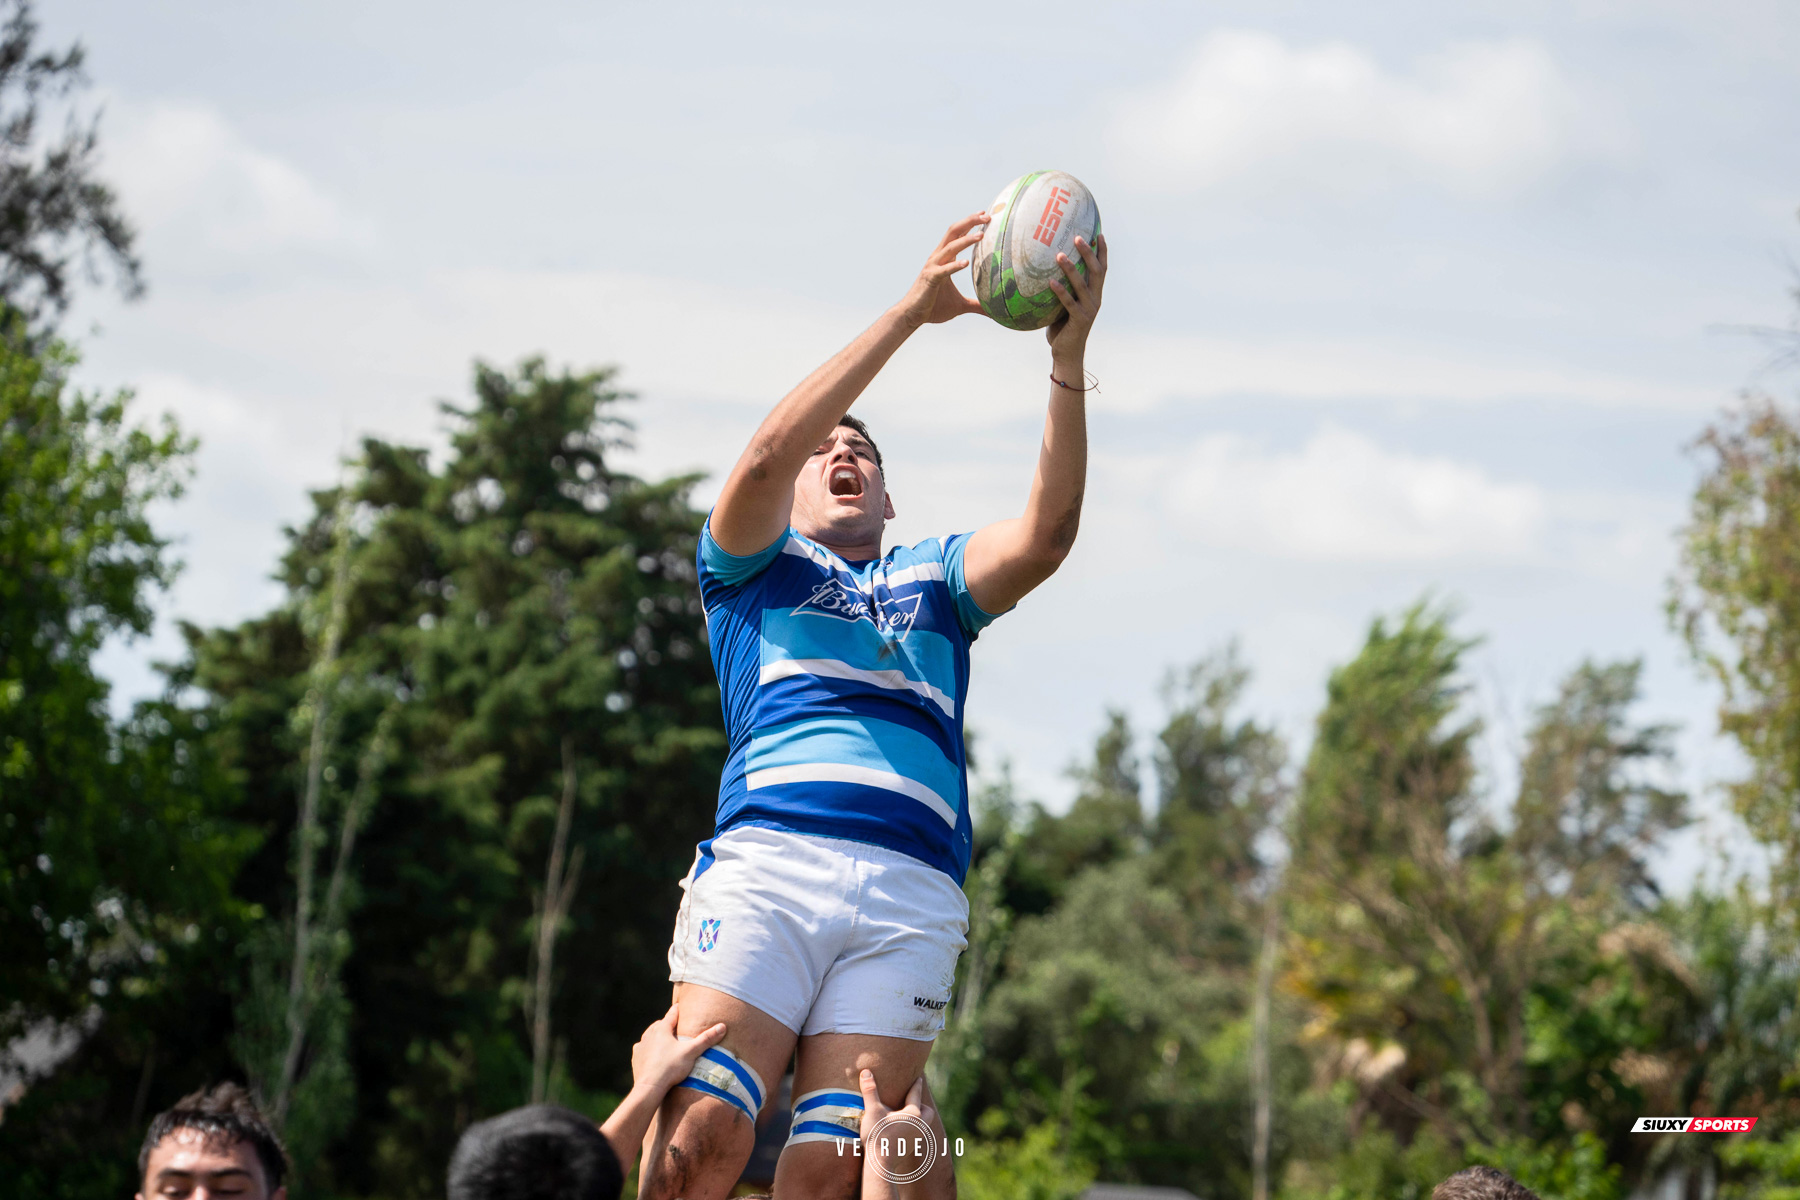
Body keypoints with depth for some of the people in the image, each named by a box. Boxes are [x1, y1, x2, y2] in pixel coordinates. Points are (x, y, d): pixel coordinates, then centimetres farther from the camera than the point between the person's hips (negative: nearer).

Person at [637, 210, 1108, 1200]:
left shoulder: (934, 579, 30)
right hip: (767, 863, -2)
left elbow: (1046, 532, 11)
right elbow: (764, 457, 2)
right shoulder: (753, 565, 23)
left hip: (912, 895, 2)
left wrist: (1067, 356, -1)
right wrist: (908, 314, -2)